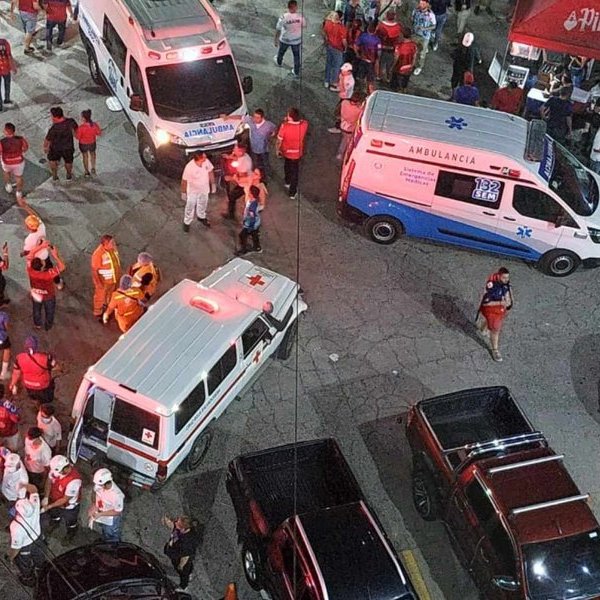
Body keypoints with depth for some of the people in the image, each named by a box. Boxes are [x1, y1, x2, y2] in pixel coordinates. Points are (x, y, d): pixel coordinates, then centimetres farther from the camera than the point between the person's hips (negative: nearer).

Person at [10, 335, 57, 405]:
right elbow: (56, 368, -17)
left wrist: (13, 385, 11)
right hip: (44, 388, -2)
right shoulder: (46, 357, -36)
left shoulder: (20, 358, -25)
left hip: (28, 387, 3)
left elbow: (16, 373, -8)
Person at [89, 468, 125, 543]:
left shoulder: (116, 495, -42)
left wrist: (100, 514, -28)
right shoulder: (99, 484, -26)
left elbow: (117, 512, -26)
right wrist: (93, 505, -15)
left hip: (111, 522, -6)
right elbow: (94, 492, -2)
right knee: (105, 537, 37)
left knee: (112, 543, 22)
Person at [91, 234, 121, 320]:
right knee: (100, 296, 17)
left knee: (111, 293, 31)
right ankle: (98, 313, 40)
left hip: (114, 278, 7)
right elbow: (94, 270, -26)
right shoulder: (98, 254, -35)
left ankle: (107, 305, 59)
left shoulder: (113, 248, -13)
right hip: (103, 280, -7)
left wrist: (118, 273, 15)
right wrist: (98, 283, -24)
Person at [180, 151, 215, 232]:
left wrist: (213, 184, 4)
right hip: (193, 191, -5)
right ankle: (187, 222, 35)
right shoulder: (189, 167, -35)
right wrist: (183, 193, -11)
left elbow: (210, 172, -3)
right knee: (190, 207, 11)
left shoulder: (206, 161, -23)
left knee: (203, 204, 27)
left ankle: (201, 217, 55)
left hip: (204, 189, 5)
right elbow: (184, 181, -21)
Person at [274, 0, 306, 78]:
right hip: (297, 40, 1)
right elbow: (304, 25, -1)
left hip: (285, 39, 0)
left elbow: (278, 30, -17)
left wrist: (276, 40, -3)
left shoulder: (283, 17, -27)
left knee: (281, 51, 31)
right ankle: (296, 72, 34)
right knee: (297, 56, 21)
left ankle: (279, 62, 59)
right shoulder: (300, 16, -22)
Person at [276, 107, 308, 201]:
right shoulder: (304, 124, -25)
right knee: (294, 171, 17)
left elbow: (279, 140, -18)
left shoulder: (284, 126, -30)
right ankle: (292, 193, 26)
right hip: (297, 152, 0)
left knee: (287, 166, 30)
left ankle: (287, 182, 55)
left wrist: (278, 150, 0)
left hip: (286, 151, 0)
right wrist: (290, 120, -3)